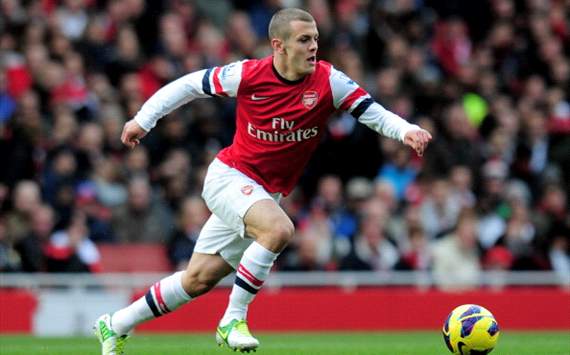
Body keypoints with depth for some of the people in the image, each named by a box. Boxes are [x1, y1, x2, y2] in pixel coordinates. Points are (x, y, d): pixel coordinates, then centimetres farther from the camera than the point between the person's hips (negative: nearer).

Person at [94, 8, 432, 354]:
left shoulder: (328, 81, -11)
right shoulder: (248, 75, -15)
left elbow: (374, 113, -14)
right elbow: (190, 84, -1)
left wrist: (407, 130, -34)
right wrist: (143, 120, 3)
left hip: (267, 193, 4)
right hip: (229, 177, -4)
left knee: (198, 279, 8)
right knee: (278, 228, -33)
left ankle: (116, 326, 26)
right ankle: (233, 319, -19)